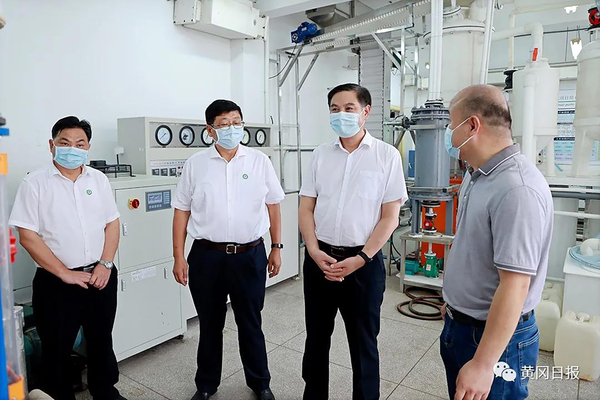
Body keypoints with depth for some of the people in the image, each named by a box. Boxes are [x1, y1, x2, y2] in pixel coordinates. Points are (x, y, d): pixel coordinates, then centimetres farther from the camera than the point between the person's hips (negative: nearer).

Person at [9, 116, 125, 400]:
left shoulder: (98, 179, 4)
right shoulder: (35, 183, -7)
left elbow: (112, 224, 7)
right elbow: (28, 236, -11)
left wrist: (105, 264, -5)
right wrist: (65, 273, -13)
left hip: (100, 276, 4)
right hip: (57, 283, -3)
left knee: (102, 341, 17)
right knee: (57, 348, 11)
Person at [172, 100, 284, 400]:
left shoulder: (260, 161, 0)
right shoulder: (195, 164, 0)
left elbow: (273, 206, 6)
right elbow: (181, 211, 3)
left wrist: (276, 247, 5)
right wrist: (178, 257, 0)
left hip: (250, 255, 0)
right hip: (207, 256, 1)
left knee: (250, 323, 14)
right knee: (210, 325, 16)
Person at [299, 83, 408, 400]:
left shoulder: (387, 155, -4)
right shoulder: (321, 154, 6)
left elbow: (390, 216, -6)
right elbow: (306, 208, 5)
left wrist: (359, 259, -13)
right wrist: (315, 252, -8)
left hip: (364, 262, -3)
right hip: (319, 259, 4)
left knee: (363, 342, 12)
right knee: (316, 336, 18)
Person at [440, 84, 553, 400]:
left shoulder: (516, 189, -27)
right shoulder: (475, 176, 4)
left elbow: (515, 285, -29)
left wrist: (483, 365, -25)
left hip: (494, 335, -8)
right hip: (458, 325, 9)